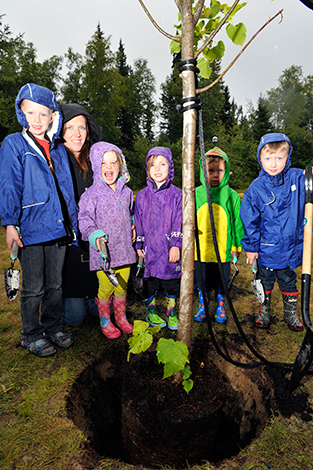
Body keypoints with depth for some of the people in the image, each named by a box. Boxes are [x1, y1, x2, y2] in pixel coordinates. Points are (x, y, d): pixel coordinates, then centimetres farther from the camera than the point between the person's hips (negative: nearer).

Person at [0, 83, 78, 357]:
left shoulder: (58, 150, 13)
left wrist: (72, 222, 12)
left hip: (58, 227, 5)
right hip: (31, 229, -4)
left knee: (55, 284, 15)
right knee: (33, 288, 5)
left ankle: (52, 328, 32)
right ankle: (31, 336, 24)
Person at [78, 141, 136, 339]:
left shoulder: (126, 192, 9)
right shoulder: (92, 194, -7)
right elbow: (84, 218, -10)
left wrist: (134, 227, 11)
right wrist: (94, 234, -26)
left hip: (124, 248, 5)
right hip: (103, 250, -4)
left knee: (122, 286, 14)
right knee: (106, 287, 3)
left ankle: (121, 317, 35)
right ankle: (105, 321, 26)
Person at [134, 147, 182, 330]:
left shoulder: (176, 194, -1)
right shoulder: (142, 196, 5)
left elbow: (179, 222, -4)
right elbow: (138, 222, 7)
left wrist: (176, 245, -10)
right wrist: (138, 245, 4)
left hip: (170, 248, -1)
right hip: (149, 248, 1)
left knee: (171, 280, 9)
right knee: (150, 281, 10)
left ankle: (172, 311, 28)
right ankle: (151, 310, 30)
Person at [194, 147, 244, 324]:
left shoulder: (231, 195, -3)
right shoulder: (196, 194, -1)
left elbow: (237, 221, 2)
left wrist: (237, 245, 2)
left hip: (223, 250, -1)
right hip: (201, 249, 1)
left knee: (221, 283, 15)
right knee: (202, 283, 16)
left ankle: (220, 309, 36)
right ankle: (203, 308, 36)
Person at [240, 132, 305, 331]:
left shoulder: (298, 178, -8)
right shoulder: (256, 188, -12)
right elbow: (249, 220, -5)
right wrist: (251, 246, -3)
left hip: (292, 246, 2)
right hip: (267, 248, -2)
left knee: (289, 281, 20)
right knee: (265, 280, 17)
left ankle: (291, 313, 40)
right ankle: (264, 311, 37)